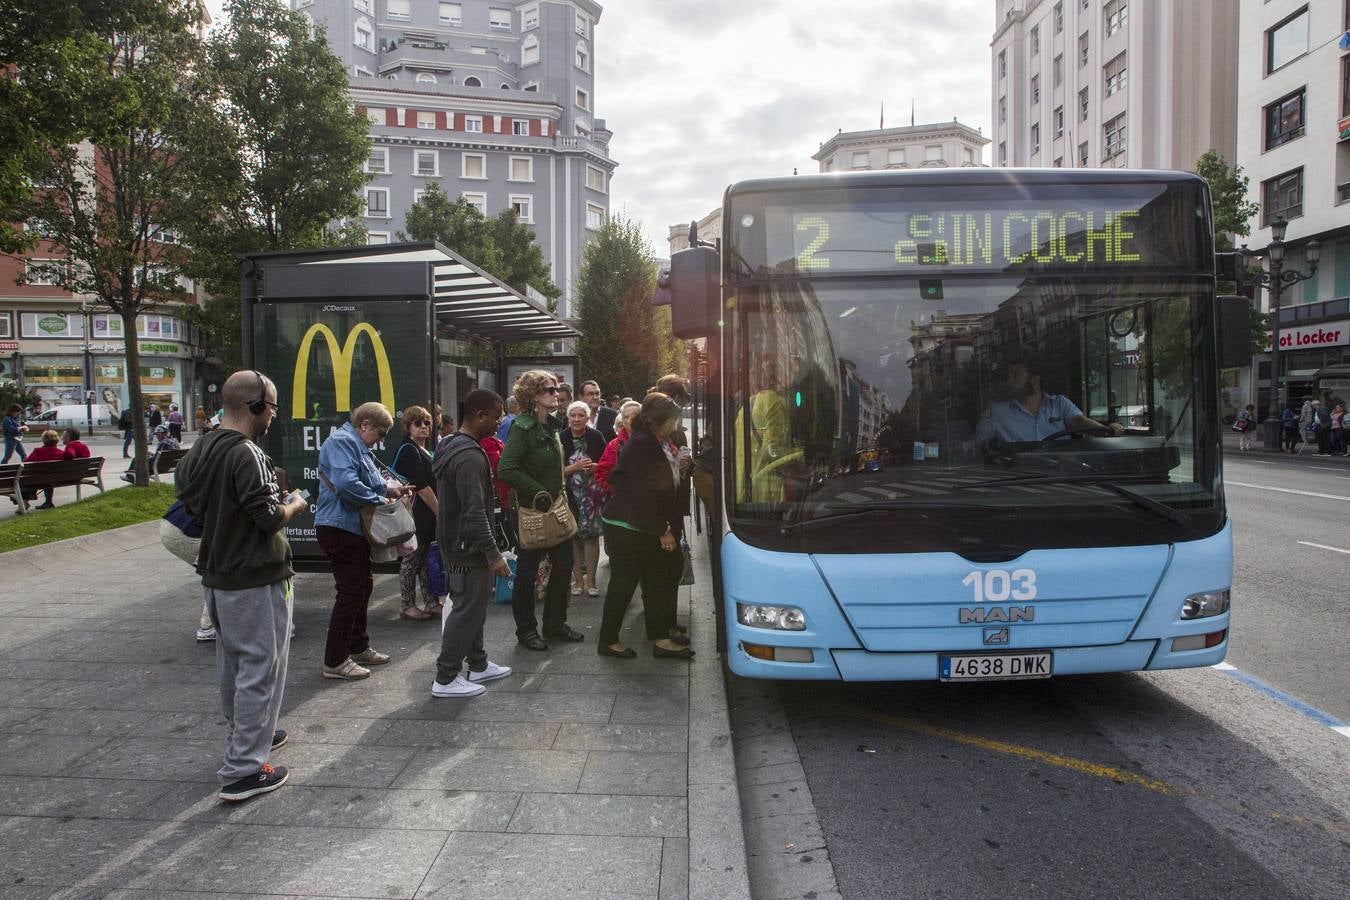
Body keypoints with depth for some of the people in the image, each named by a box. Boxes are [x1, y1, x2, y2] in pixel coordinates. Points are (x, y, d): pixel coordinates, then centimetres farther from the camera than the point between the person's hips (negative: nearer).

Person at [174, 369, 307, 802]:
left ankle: (244, 736, 41)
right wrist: (293, 505, -4)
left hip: (216, 575, 9)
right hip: (256, 580, -9)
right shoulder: (247, 455, -22)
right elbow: (269, 518, -23)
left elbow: (188, 498, 15)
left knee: (232, 662, 22)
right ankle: (244, 770, 3)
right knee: (260, 668, -1)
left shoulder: (199, 450, 5)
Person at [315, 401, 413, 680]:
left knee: (362, 586, 19)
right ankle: (335, 662, 1)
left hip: (354, 530, 11)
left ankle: (358, 647, 33)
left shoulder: (357, 446, 18)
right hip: (340, 529, -11)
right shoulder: (341, 442, -16)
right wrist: (380, 499, -18)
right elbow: (346, 484, -29)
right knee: (350, 592, -7)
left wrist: (387, 488, 6)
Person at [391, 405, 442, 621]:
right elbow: (421, 487, -18)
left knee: (427, 559, 13)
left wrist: (439, 512, 16)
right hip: (416, 515, -9)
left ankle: (431, 603, 20)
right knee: (412, 559, 0)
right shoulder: (408, 451, -13)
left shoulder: (425, 450, 16)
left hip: (428, 515, 9)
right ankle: (408, 606, 9)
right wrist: (440, 512, -14)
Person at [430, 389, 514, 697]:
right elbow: (475, 512, -27)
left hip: (454, 544, 10)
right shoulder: (470, 456, -23)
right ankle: (445, 679, 7)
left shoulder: (451, 447, 10)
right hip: (468, 548, -10)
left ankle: (479, 665, 31)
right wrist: (494, 554, -24)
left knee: (472, 607, 19)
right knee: (466, 611, -1)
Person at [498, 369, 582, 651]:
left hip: (557, 507, 8)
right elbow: (506, 470, -27)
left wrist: (560, 490, 11)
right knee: (528, 570, 5)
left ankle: (555, 623, 28)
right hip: (533, 510, -8)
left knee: (563, 564, 13)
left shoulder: (551, 426, 9)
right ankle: (526, 629, 18)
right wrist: (538, 492, -21)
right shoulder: (522, 428, -18)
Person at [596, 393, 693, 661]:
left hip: (645, 528, 10)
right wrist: (663, 530, -19)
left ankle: (661, 638, 16)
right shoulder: (641, 445, -18)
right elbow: (644, 490, -22)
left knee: (657, 582, 10)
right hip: (626, 528, -10)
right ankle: (608, 641, 13)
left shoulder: (657, 443, 12)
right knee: (623, 584, 0)